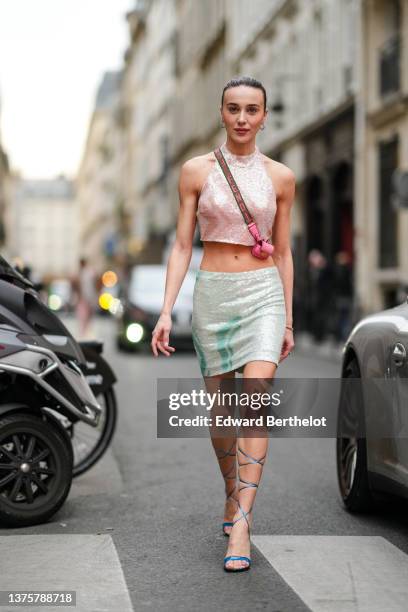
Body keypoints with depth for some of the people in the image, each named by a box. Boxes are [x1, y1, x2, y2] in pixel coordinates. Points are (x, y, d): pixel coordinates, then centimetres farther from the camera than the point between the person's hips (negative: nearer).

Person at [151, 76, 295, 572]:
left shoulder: (280, 177, 5)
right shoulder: (196, 171, 2)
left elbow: (283, 252, 10)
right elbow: (182, 245, 2)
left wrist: (288, 320, 9)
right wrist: (166, 312, -7)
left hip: (264, 293, -1)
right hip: (212, 294, 1)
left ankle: (240, 525, -18)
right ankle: (232, 493, 35)